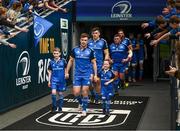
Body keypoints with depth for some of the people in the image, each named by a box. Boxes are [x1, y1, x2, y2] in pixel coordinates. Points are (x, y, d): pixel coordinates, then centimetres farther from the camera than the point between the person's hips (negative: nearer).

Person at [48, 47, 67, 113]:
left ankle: (60, 107, 22)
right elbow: (50, 72, 7)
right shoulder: (51, 62, 1)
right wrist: (49, 81, 6)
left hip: (61, 80, 0)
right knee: (53, 93, -14)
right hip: (54, 80, 0)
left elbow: (66, 69, 9)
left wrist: (66, 75, 0)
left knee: (60, 93, 8)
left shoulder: (63, 61, -4)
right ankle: (54, 106, 4)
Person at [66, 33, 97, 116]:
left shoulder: (90, 51, -2)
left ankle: (84, 109, 13)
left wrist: (95, 75, -3)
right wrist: (67, 72, 8)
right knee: (76, 92, -2)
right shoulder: (75, 50, 2)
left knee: (85, 92, -2)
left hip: (87, 75, -2)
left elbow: (94, 63, 2)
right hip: (77, 74, 2)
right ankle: (80, 103, 30)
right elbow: (71, 61, 11)